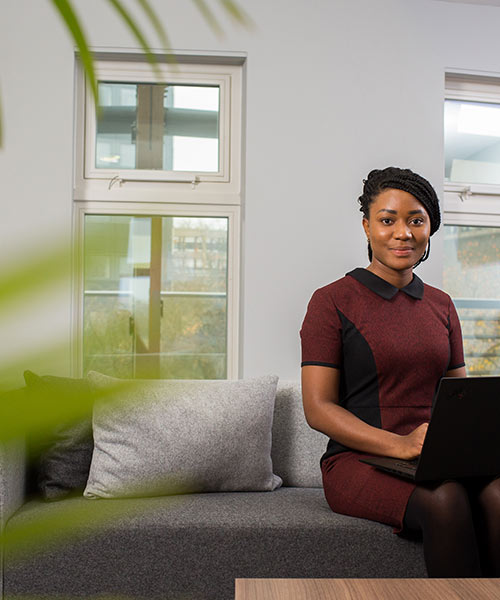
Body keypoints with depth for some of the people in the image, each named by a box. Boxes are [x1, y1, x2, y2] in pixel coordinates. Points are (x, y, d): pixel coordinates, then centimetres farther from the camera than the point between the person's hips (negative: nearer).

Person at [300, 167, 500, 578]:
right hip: (359, 459, -4)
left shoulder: (441, 305, 17)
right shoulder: (332, 301, 0)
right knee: (445, 499, -33)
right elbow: (318, 408, -6)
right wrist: (399, 444, -20)